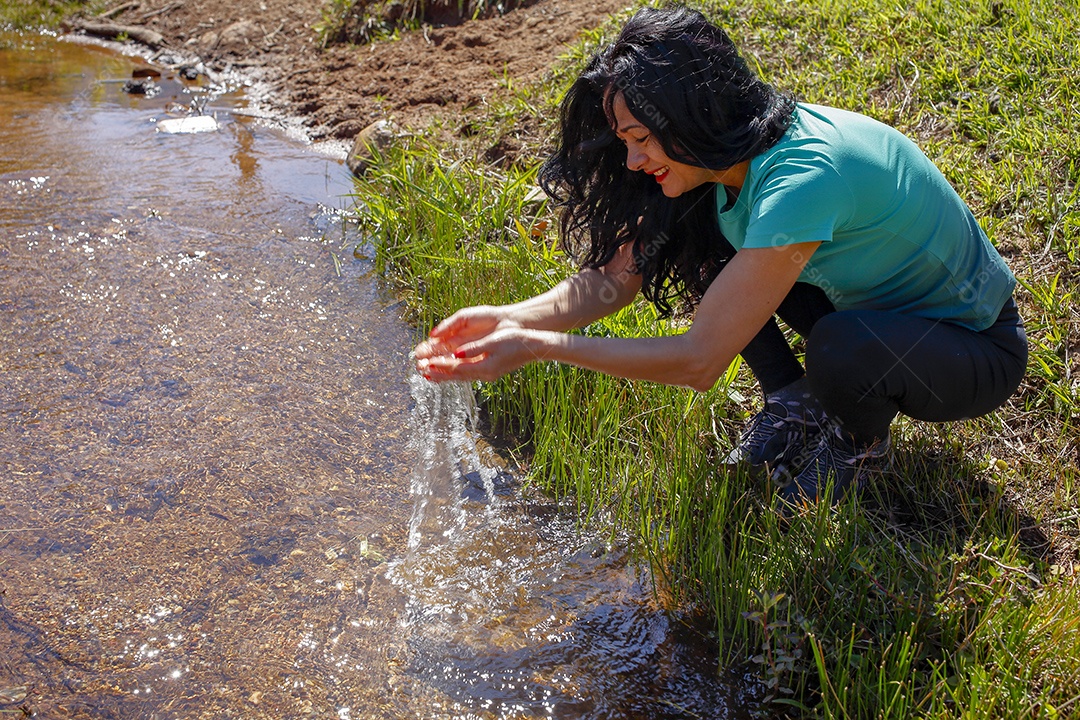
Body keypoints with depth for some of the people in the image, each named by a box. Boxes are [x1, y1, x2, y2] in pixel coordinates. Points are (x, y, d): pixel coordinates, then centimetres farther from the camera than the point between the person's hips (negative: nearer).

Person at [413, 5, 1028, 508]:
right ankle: (795, 406, 9)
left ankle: (861, 445, -3)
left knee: (840, 347, -39)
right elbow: (616, 276, -10)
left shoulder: (801, 177, -36)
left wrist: (538, 347, -35)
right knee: (698, 243, -8)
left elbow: (700, 360, -37)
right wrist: (509, 319, -25)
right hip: (872, 296, 7)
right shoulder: (725, 154, -11)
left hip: (977, 348, -6)